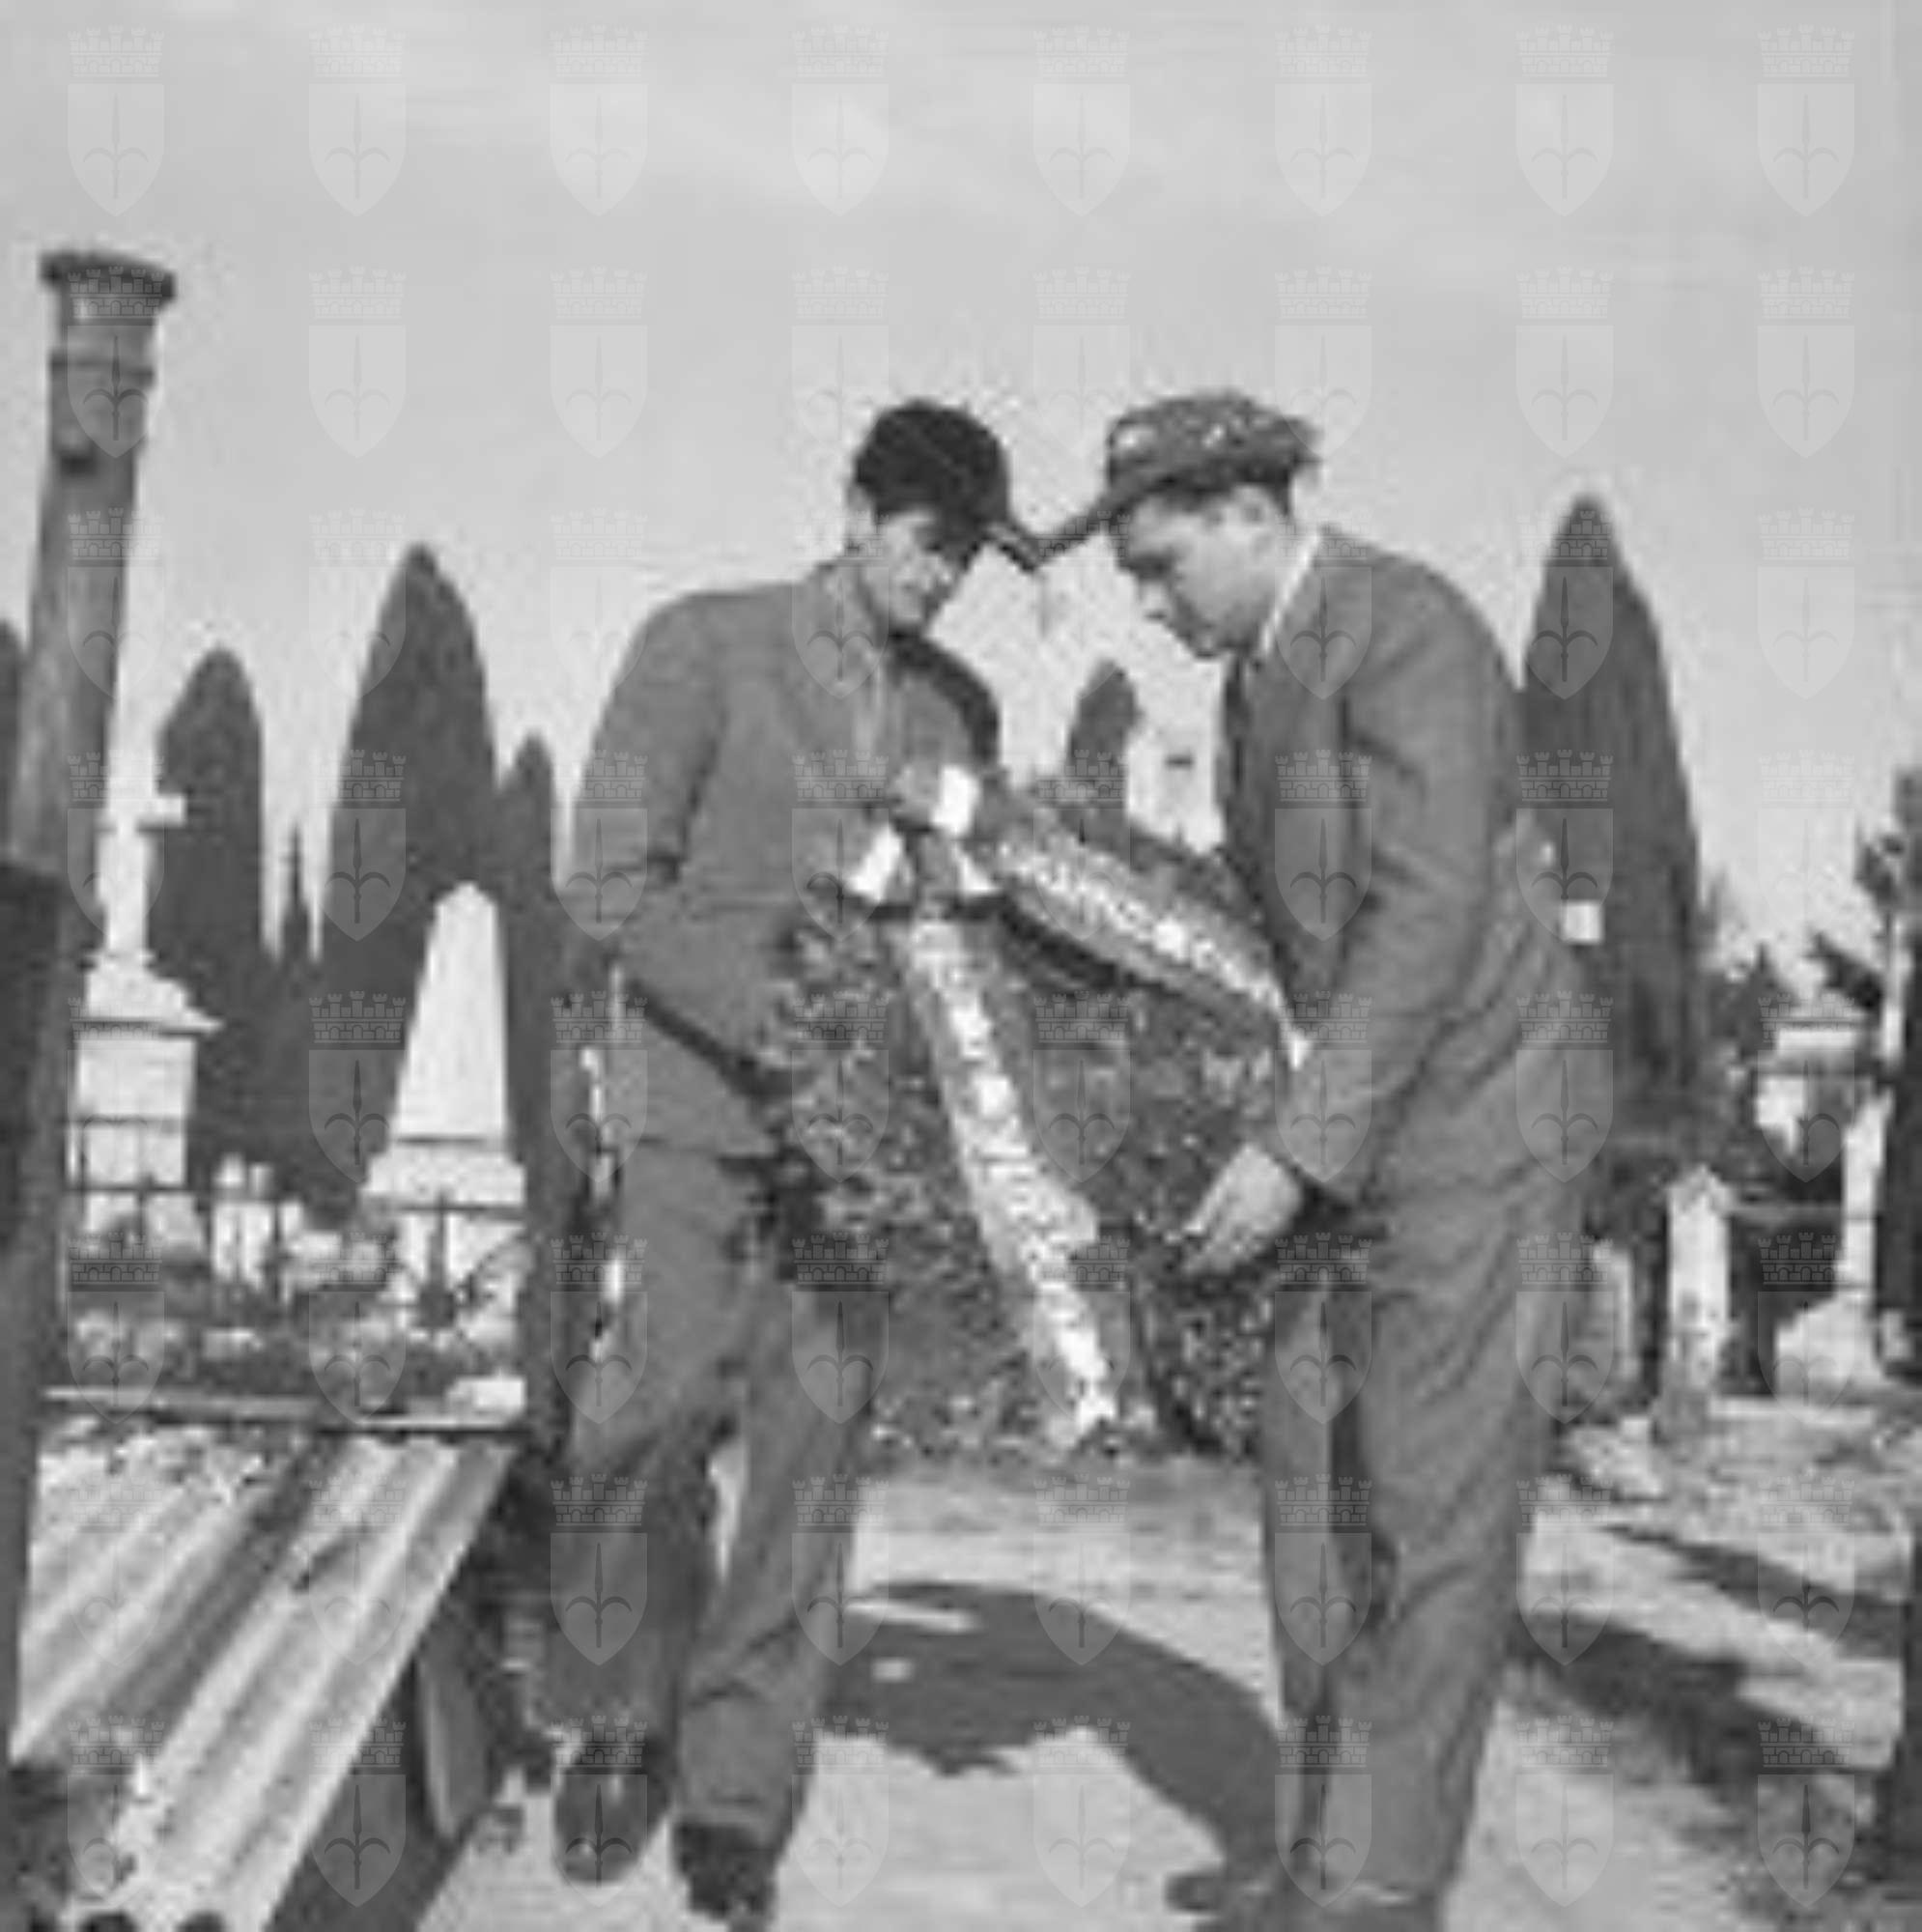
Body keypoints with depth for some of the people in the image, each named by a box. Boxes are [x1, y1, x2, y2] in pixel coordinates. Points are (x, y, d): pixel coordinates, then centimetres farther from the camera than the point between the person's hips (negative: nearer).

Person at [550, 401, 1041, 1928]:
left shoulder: (962, 711, 9)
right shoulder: (703, 647, -4)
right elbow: (610, 888, -10)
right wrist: (786, 1025, -19)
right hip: (700, 1100, -3)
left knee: (809, 1435, -4)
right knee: (659, 1419, -10)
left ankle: (736, 1798, 4)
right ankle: (622, 1724, 15)